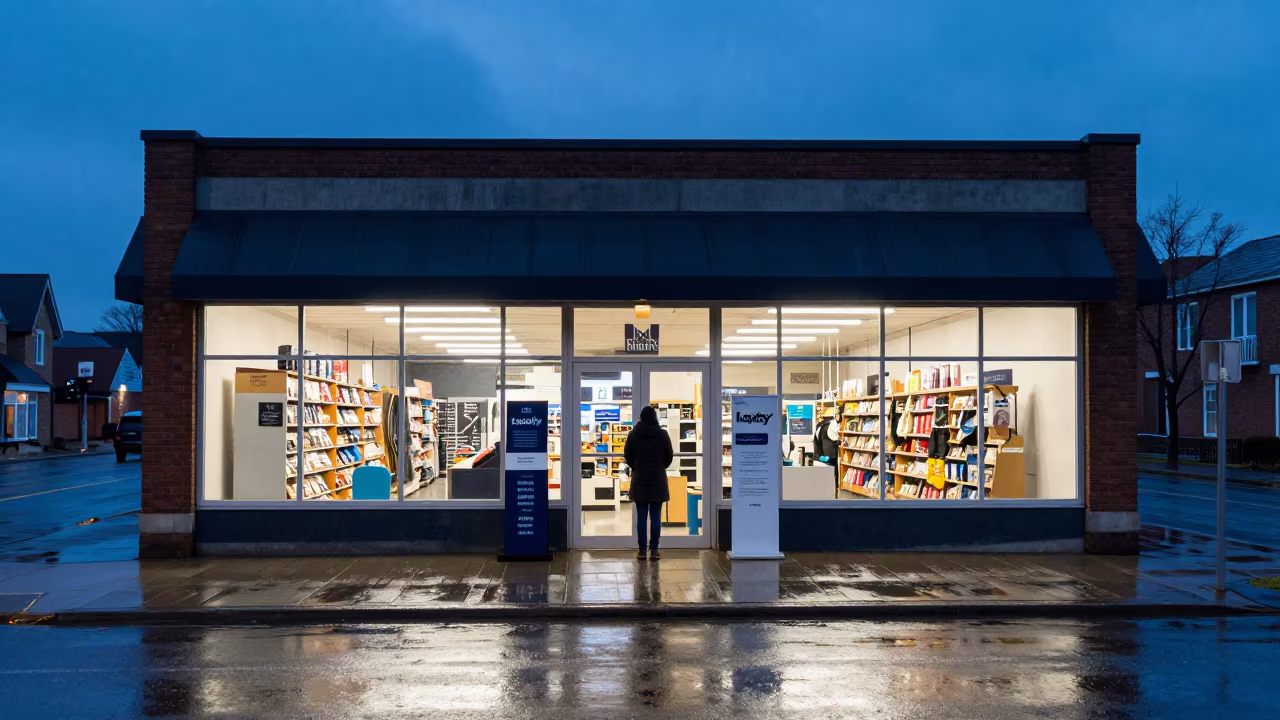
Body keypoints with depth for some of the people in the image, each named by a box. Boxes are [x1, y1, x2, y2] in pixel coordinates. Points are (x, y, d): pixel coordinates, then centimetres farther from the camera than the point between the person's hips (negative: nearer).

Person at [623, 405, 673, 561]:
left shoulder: (633, 434, -4)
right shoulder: (663, 434, -3)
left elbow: (627, 455, 4)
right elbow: (669, 456, 3)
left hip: (639, 480, 0)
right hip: (658, 480, 0)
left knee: (641, 517, 3)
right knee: (655, 517, 3)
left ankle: (642, 551, 2)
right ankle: (654, 550, 2)